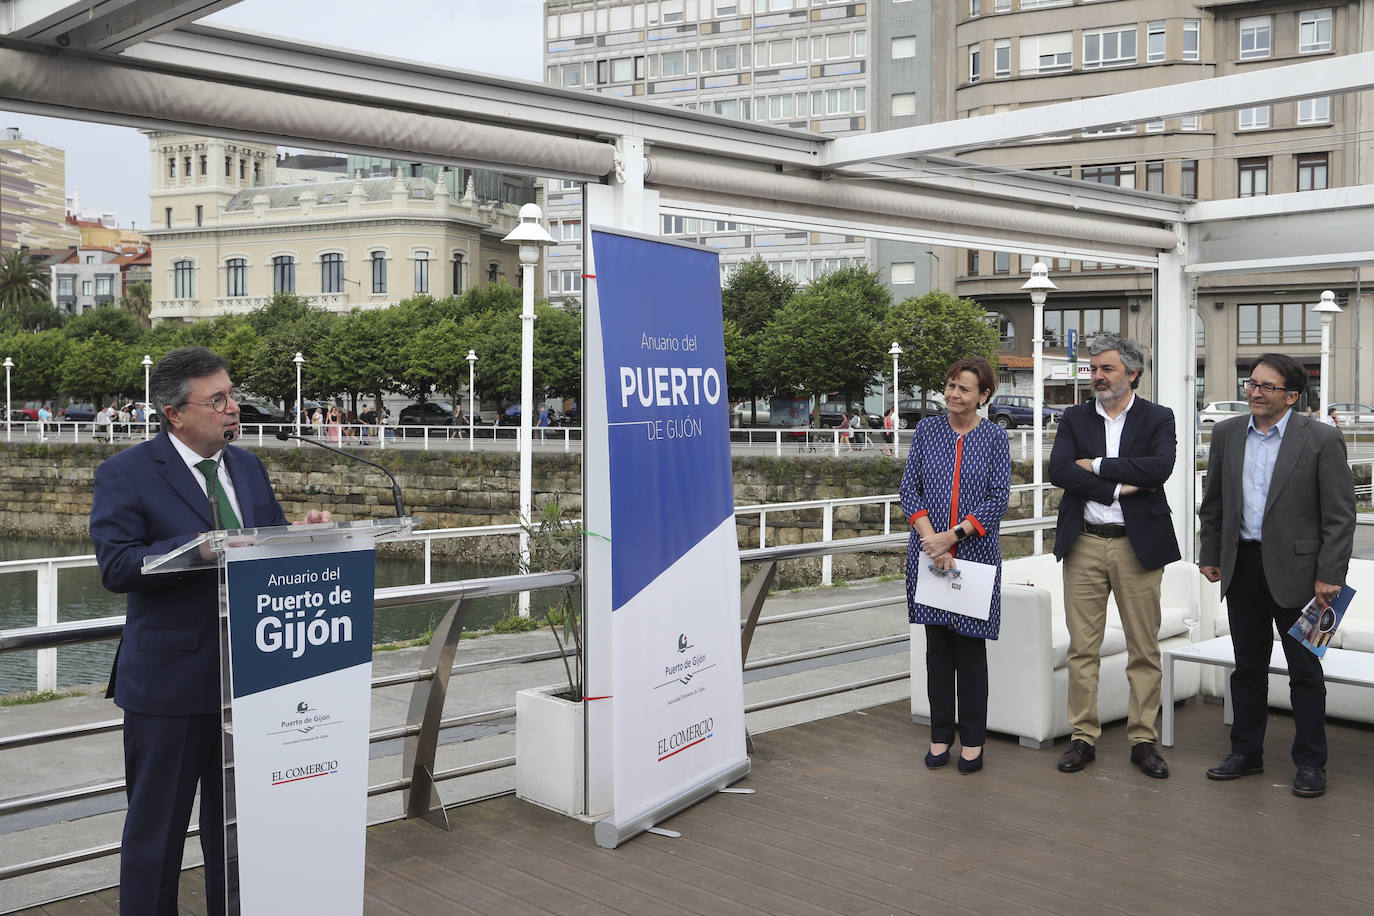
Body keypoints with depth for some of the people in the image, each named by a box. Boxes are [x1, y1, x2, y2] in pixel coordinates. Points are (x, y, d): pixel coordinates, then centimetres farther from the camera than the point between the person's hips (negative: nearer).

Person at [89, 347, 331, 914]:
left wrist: (305, 533, -7)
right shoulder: (124, 474, -9)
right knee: (156, 827, 8)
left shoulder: (248, 468, 10)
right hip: (170, 681, -6)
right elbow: (116, 565, -19)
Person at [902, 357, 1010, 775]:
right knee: (937, 645, 8)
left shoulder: (993, 436, 1)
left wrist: (954, 535, -14)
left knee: (971, 645, 3)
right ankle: (940, 736, 19)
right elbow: (909, 488, 1)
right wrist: (931, 540, -11)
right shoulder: (927, 430, 6)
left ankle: (972, 740, 14)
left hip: (975, 552, -2)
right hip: (929, 552, 2)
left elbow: (998, 498, -5)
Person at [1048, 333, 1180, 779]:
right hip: (1084, 544, 1)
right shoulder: (1075, 418, 8)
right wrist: (1117, 489, -14)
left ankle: (1143, 740, 15)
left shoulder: (1158, 419, 4)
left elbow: (1160, 467, -15)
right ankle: (1083, 738, 13)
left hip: (1138, 545, -1)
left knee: (1144, 650, 4)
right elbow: (1058, 470, -7)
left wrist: (1097, 465, -13)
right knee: (1082, 647, 4)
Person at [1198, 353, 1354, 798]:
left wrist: (1329, 575, -12)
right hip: (1242, 565, 4)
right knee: (1248, 665, 13)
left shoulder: (1321, 439, -7)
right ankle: (1246, 752, 25)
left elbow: (1340, 514, -8)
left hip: (1295, 569, -4)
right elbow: (1213, 502, 13)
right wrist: (1210, 555, 11)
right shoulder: (1226, 434, 6)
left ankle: (1310, 763, 17)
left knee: (1305, 670, 6)